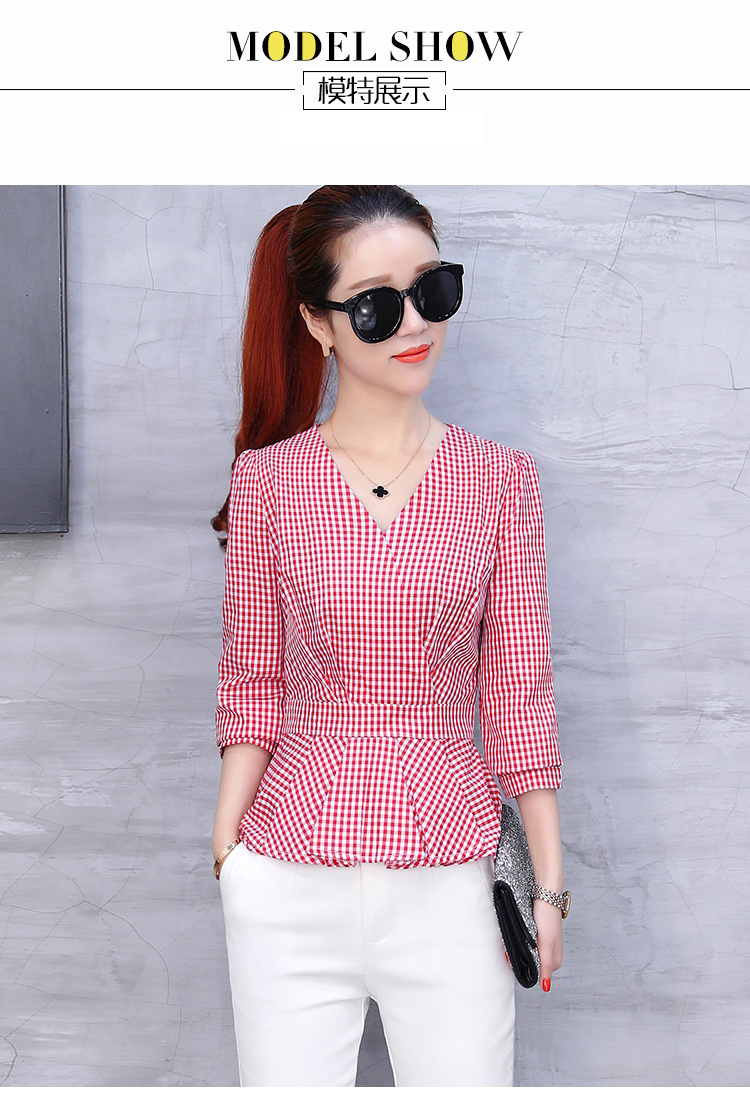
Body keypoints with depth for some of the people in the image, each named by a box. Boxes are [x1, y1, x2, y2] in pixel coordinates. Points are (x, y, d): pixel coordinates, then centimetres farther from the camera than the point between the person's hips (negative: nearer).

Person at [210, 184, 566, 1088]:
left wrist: (549, 881, 3)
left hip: (448, 881, 1)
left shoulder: (501, 479, 1)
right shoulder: (267, 477, 0)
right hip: (288, 885, 0)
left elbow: (517, 693, 3)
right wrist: (224, 854, -4)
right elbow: (251, 684, 3)